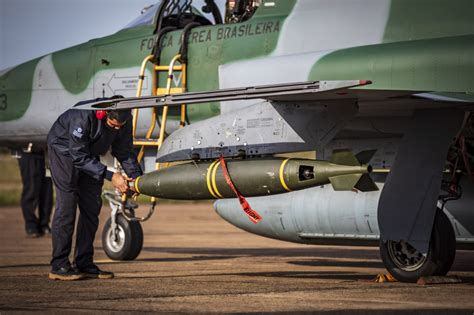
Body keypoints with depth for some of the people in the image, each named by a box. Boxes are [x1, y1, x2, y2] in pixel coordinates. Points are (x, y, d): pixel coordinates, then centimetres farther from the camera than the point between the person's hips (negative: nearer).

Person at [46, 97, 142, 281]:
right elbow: (79, 157, -32)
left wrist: (136, 176, -22)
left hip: (89, 153, 6)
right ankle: (59, 266, -13)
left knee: (92, 207, 0)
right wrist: (110, 176, -36)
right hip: (64, 149, -6)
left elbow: (124, 151, -7)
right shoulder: (83, 117, -38)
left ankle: (84, 264, 5)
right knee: (66, 205, -14)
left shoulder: (124, 119, -19)